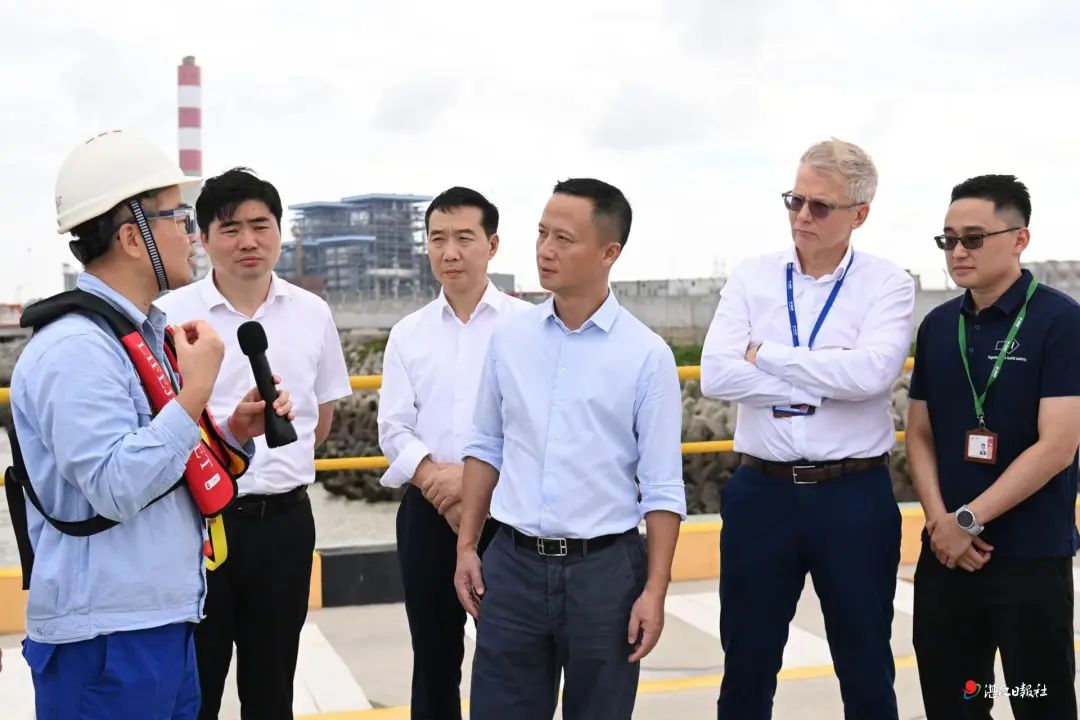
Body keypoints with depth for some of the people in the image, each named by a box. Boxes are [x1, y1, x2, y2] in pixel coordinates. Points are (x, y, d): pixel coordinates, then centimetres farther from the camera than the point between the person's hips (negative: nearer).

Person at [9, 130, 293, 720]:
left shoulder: (146, 334, 12)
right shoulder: (74, 348, -18)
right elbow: (116, 488, -25)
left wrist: (234, 433, 2)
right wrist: (197, 389, -21)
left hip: (166, 622, 10)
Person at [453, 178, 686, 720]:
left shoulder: (646, 354, -7)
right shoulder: (508, 338, 3)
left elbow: (662, 486, -6)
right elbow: (486, 449, 10)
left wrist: (655, 590, -10)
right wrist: (466, 546, 7)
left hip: (604, 568, -2)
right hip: (513, 563, 3)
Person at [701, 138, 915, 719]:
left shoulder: (887, 284, -3)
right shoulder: (751, 278, 3)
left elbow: (870, 372, -21)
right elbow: (715, 375, -10)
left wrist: (766, 356, -13)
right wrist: (824, 381, -15)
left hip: (854, 497, -2)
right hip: (762, 492, 2)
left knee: (867, 670, 13)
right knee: (746, 668, 14)